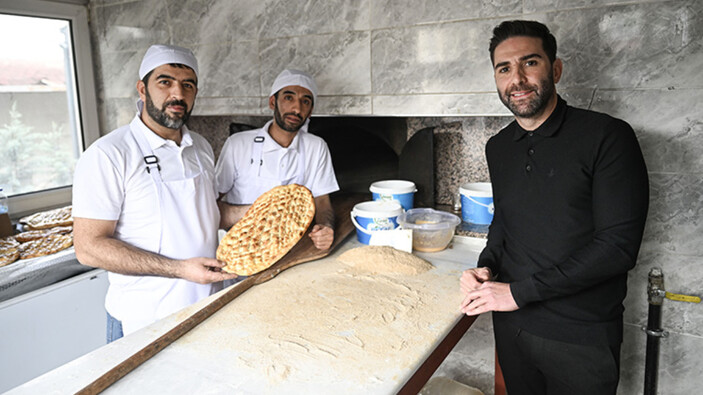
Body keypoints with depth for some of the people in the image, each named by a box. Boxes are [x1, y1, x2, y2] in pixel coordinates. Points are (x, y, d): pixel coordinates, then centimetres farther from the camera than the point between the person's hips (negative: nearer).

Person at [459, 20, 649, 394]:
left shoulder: (606, 136, -14)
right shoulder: (498, 147, 5)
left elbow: (619, 245, -20)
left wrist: (520, 291, -20)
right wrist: (486, 266, -3)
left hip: (581, 338, -5)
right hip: (511, 324, 5)